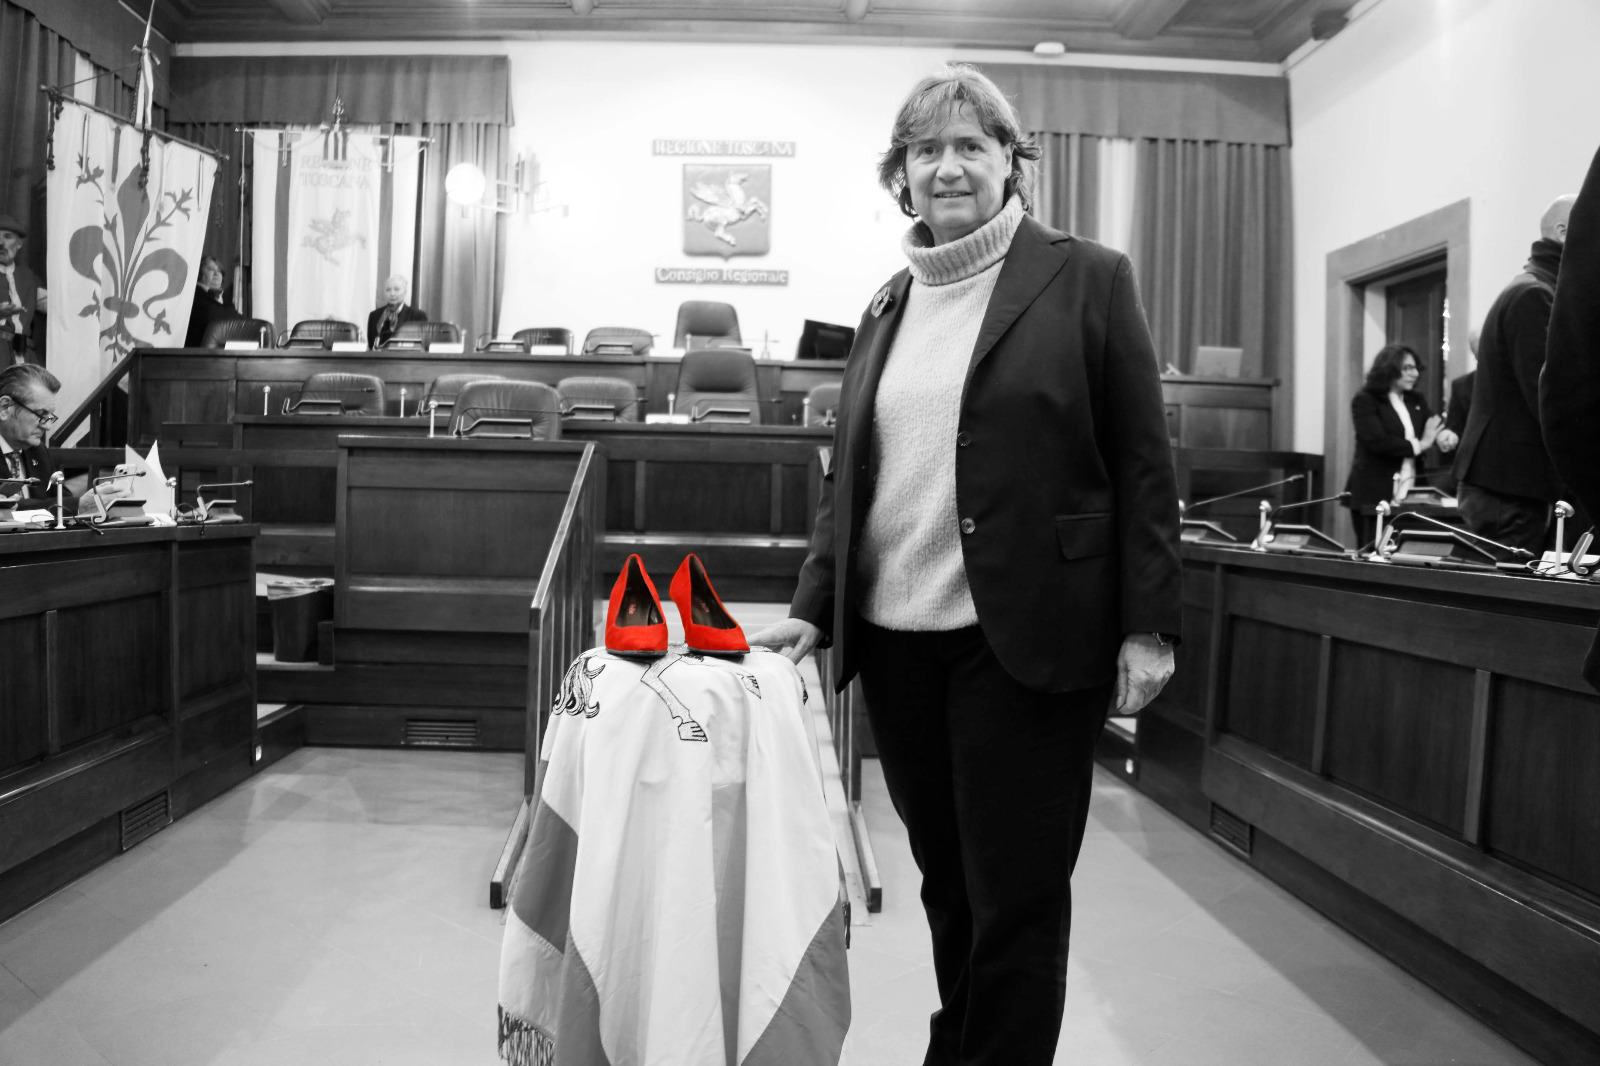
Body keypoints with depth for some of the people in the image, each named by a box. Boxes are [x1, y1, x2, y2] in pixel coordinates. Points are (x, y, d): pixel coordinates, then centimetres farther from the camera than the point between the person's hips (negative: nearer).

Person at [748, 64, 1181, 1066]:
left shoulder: (1089, 278, 1)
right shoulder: (888, 308, 15)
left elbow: (1144, 465, -2)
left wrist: (1146, 626, -8)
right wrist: (815, 607, 6)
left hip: (1024, 638, -4)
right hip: (897, 641, 5)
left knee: (1016, 896, 5)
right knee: (948, 887, 16)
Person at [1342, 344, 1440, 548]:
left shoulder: (1416, 400, 15)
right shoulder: (1364, 401, -7)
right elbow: (1377, 441, -18)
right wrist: (1417, 445, -10)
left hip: (1411, 496, 6)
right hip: (1374, 496, -6)